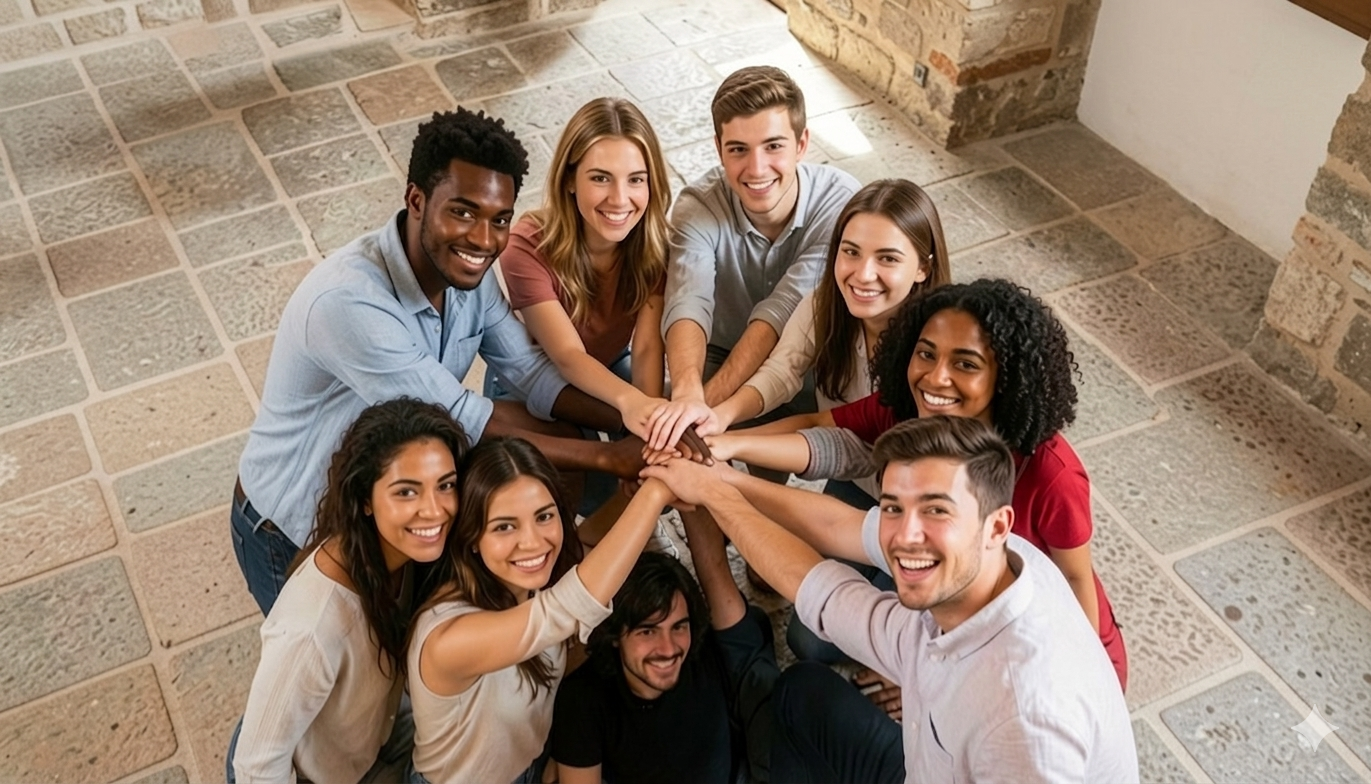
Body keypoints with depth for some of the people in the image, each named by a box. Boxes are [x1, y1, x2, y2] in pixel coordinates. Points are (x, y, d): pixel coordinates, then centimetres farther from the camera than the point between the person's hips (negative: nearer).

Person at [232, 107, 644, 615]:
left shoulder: (463, 269, -11)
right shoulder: (346, 302, -37)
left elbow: (532, 373, -9)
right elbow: (465, 424, -35)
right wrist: (608, 457, -32)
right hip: (293, 536, -7)